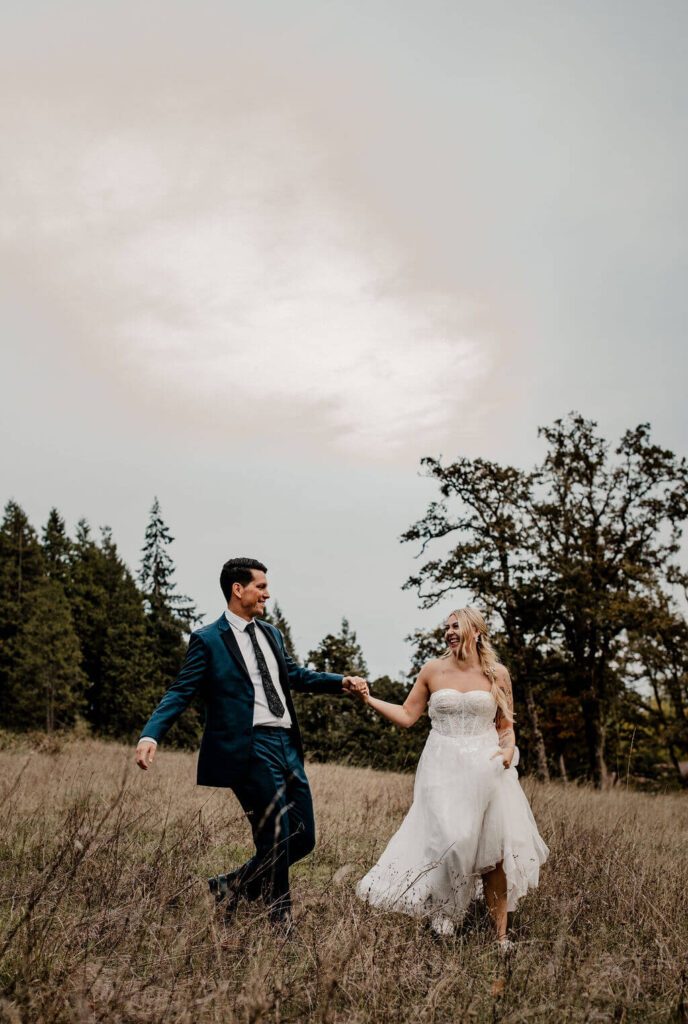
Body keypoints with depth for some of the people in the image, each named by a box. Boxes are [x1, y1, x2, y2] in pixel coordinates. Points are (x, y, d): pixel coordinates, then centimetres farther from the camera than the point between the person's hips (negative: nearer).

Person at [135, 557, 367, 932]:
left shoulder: (270, 633, 18)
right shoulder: (208, 639, -4)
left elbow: (294, 675, 27)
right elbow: (181, 692, -8)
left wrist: (342, 681, 16)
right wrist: (150, 734, -23)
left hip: (287, 746, 8)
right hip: (250, 750, -8)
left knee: (303, 839, 10)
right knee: (275, 841, -3)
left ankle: (231, 886, 28)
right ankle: (281, 924, 18)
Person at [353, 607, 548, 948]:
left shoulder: (497, 674, 5)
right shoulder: (433, 670, 5)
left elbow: (505, 725, 12)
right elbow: (406, 715, 6)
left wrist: (509, 748, -7)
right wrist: (369, 699, -3)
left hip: (487, 767, 1)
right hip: (444, 768, -1)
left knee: (495, 851, -1)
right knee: (452, 840, -15)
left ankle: (500, 935, 13)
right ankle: (442, 915, 11)